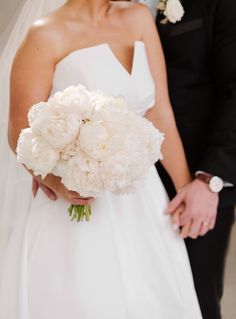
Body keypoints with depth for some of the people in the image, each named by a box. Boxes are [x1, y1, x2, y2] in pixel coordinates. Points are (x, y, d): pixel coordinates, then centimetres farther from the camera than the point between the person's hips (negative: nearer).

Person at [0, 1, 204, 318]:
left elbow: (160, 114, 4)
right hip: (76, 198, -5)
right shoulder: (47, 37, -9)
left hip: (140, 201, 5)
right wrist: (56, 181, -26)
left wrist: (186, 188, 0)